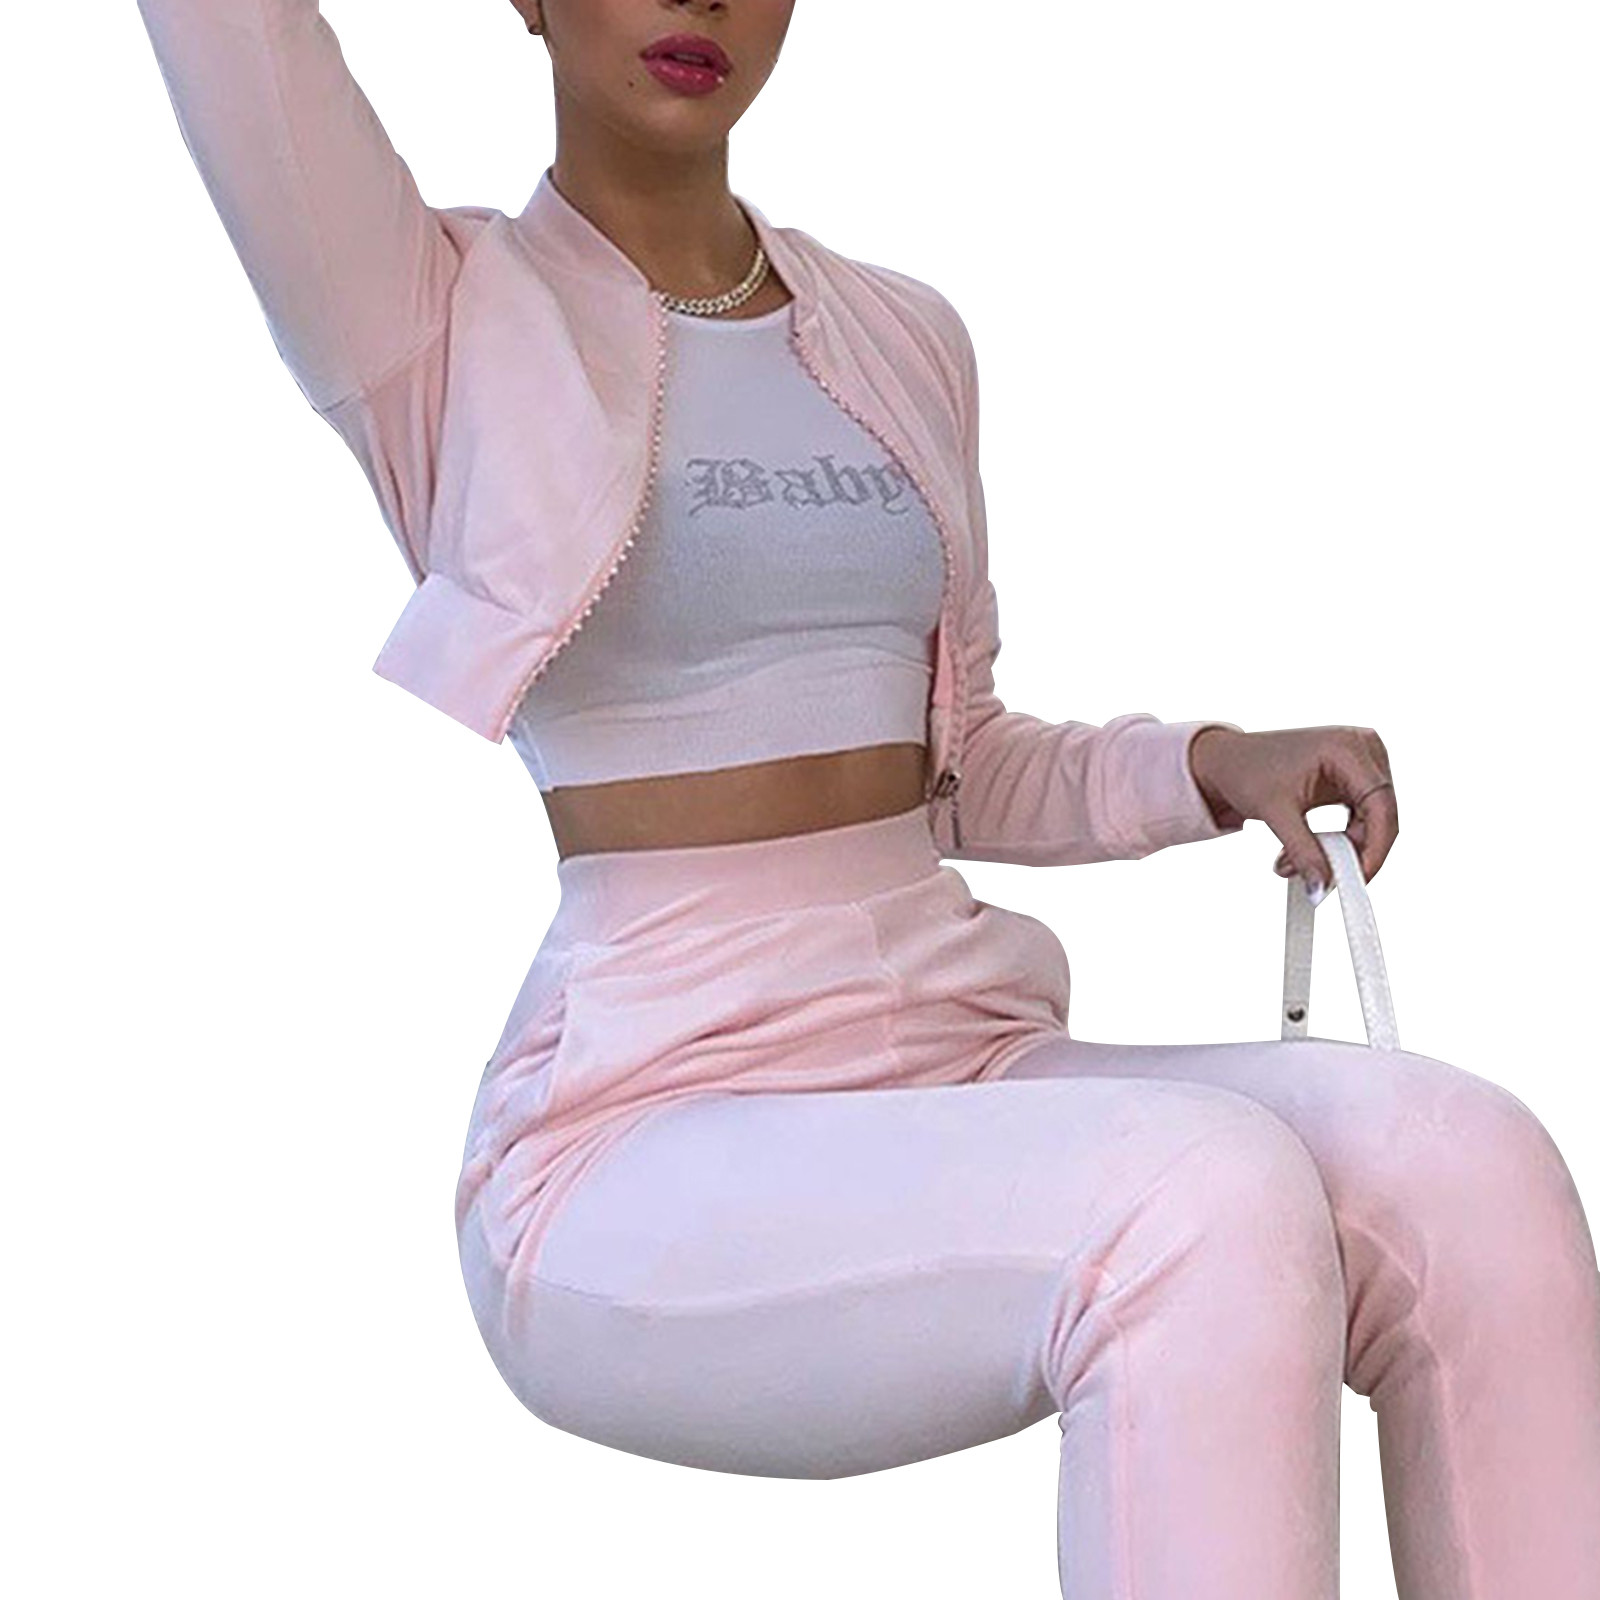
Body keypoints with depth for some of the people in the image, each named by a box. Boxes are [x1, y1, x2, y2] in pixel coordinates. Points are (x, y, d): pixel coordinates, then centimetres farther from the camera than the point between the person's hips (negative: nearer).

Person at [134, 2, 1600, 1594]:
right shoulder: (435, 317, 1)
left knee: (1467, 1169, -21)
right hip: (635, 1149, -5)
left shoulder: (905, 338, 15)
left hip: (963, 1062, 6)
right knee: (1207, 1208, -31)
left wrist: (1212, 764, 4)